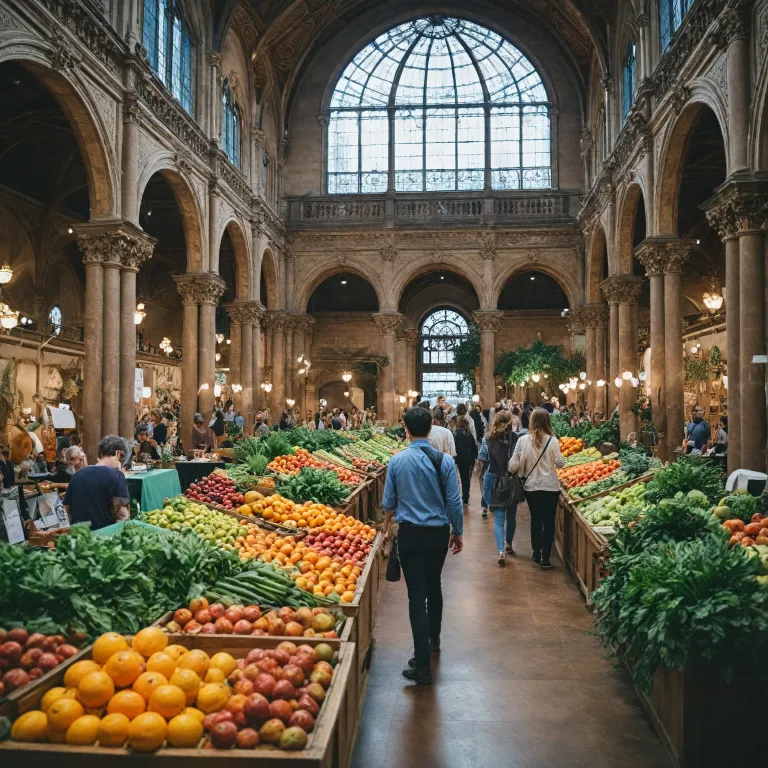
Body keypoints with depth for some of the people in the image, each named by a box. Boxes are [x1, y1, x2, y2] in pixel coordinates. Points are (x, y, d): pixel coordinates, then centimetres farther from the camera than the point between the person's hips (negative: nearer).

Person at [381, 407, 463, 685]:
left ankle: (422, 666, -3)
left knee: (417, 593, -1)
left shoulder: (397, 461, -8)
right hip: (439, 533, 2)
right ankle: (434, 640, 42)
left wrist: (387, 527, 19)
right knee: (434, 585, 23)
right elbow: (454, 502, -5)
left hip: (410, 533, -2)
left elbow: (388, 501, 1)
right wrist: (458, 533, 9)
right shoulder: (444, 461, -8)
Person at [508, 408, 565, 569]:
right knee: (549, 521, 7)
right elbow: (560, 463, -8)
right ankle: (545, 557, 4)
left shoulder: (523, 440, -10)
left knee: (535, 519, 17)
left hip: (531, 486, 2)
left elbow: (513, 464, -9)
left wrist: (516, 473, 11)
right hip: (550, 486, -2)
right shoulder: (552, 440, -13)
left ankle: (536, 554, 26)